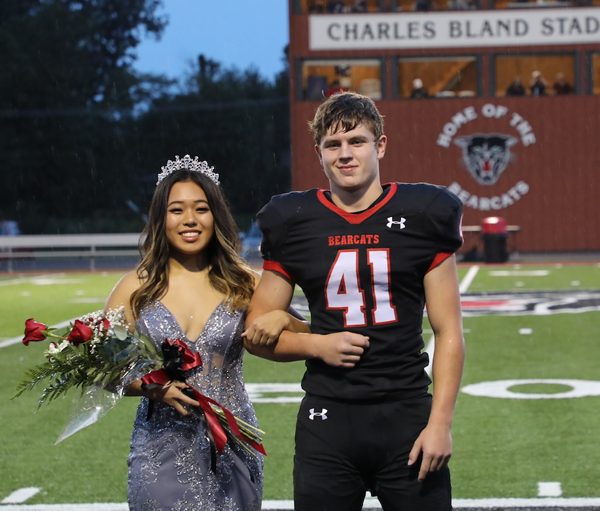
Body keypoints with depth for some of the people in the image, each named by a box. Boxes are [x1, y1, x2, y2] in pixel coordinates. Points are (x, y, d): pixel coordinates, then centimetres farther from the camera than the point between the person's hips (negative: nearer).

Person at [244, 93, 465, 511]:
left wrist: (440, 423, -7)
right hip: (328, 421, 1)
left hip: (407, 416, -1)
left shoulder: (420, 216, 1)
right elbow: (256, 333, 10)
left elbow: (449, 333, 1)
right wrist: (316, 345, -7)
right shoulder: (294, 223, 4)